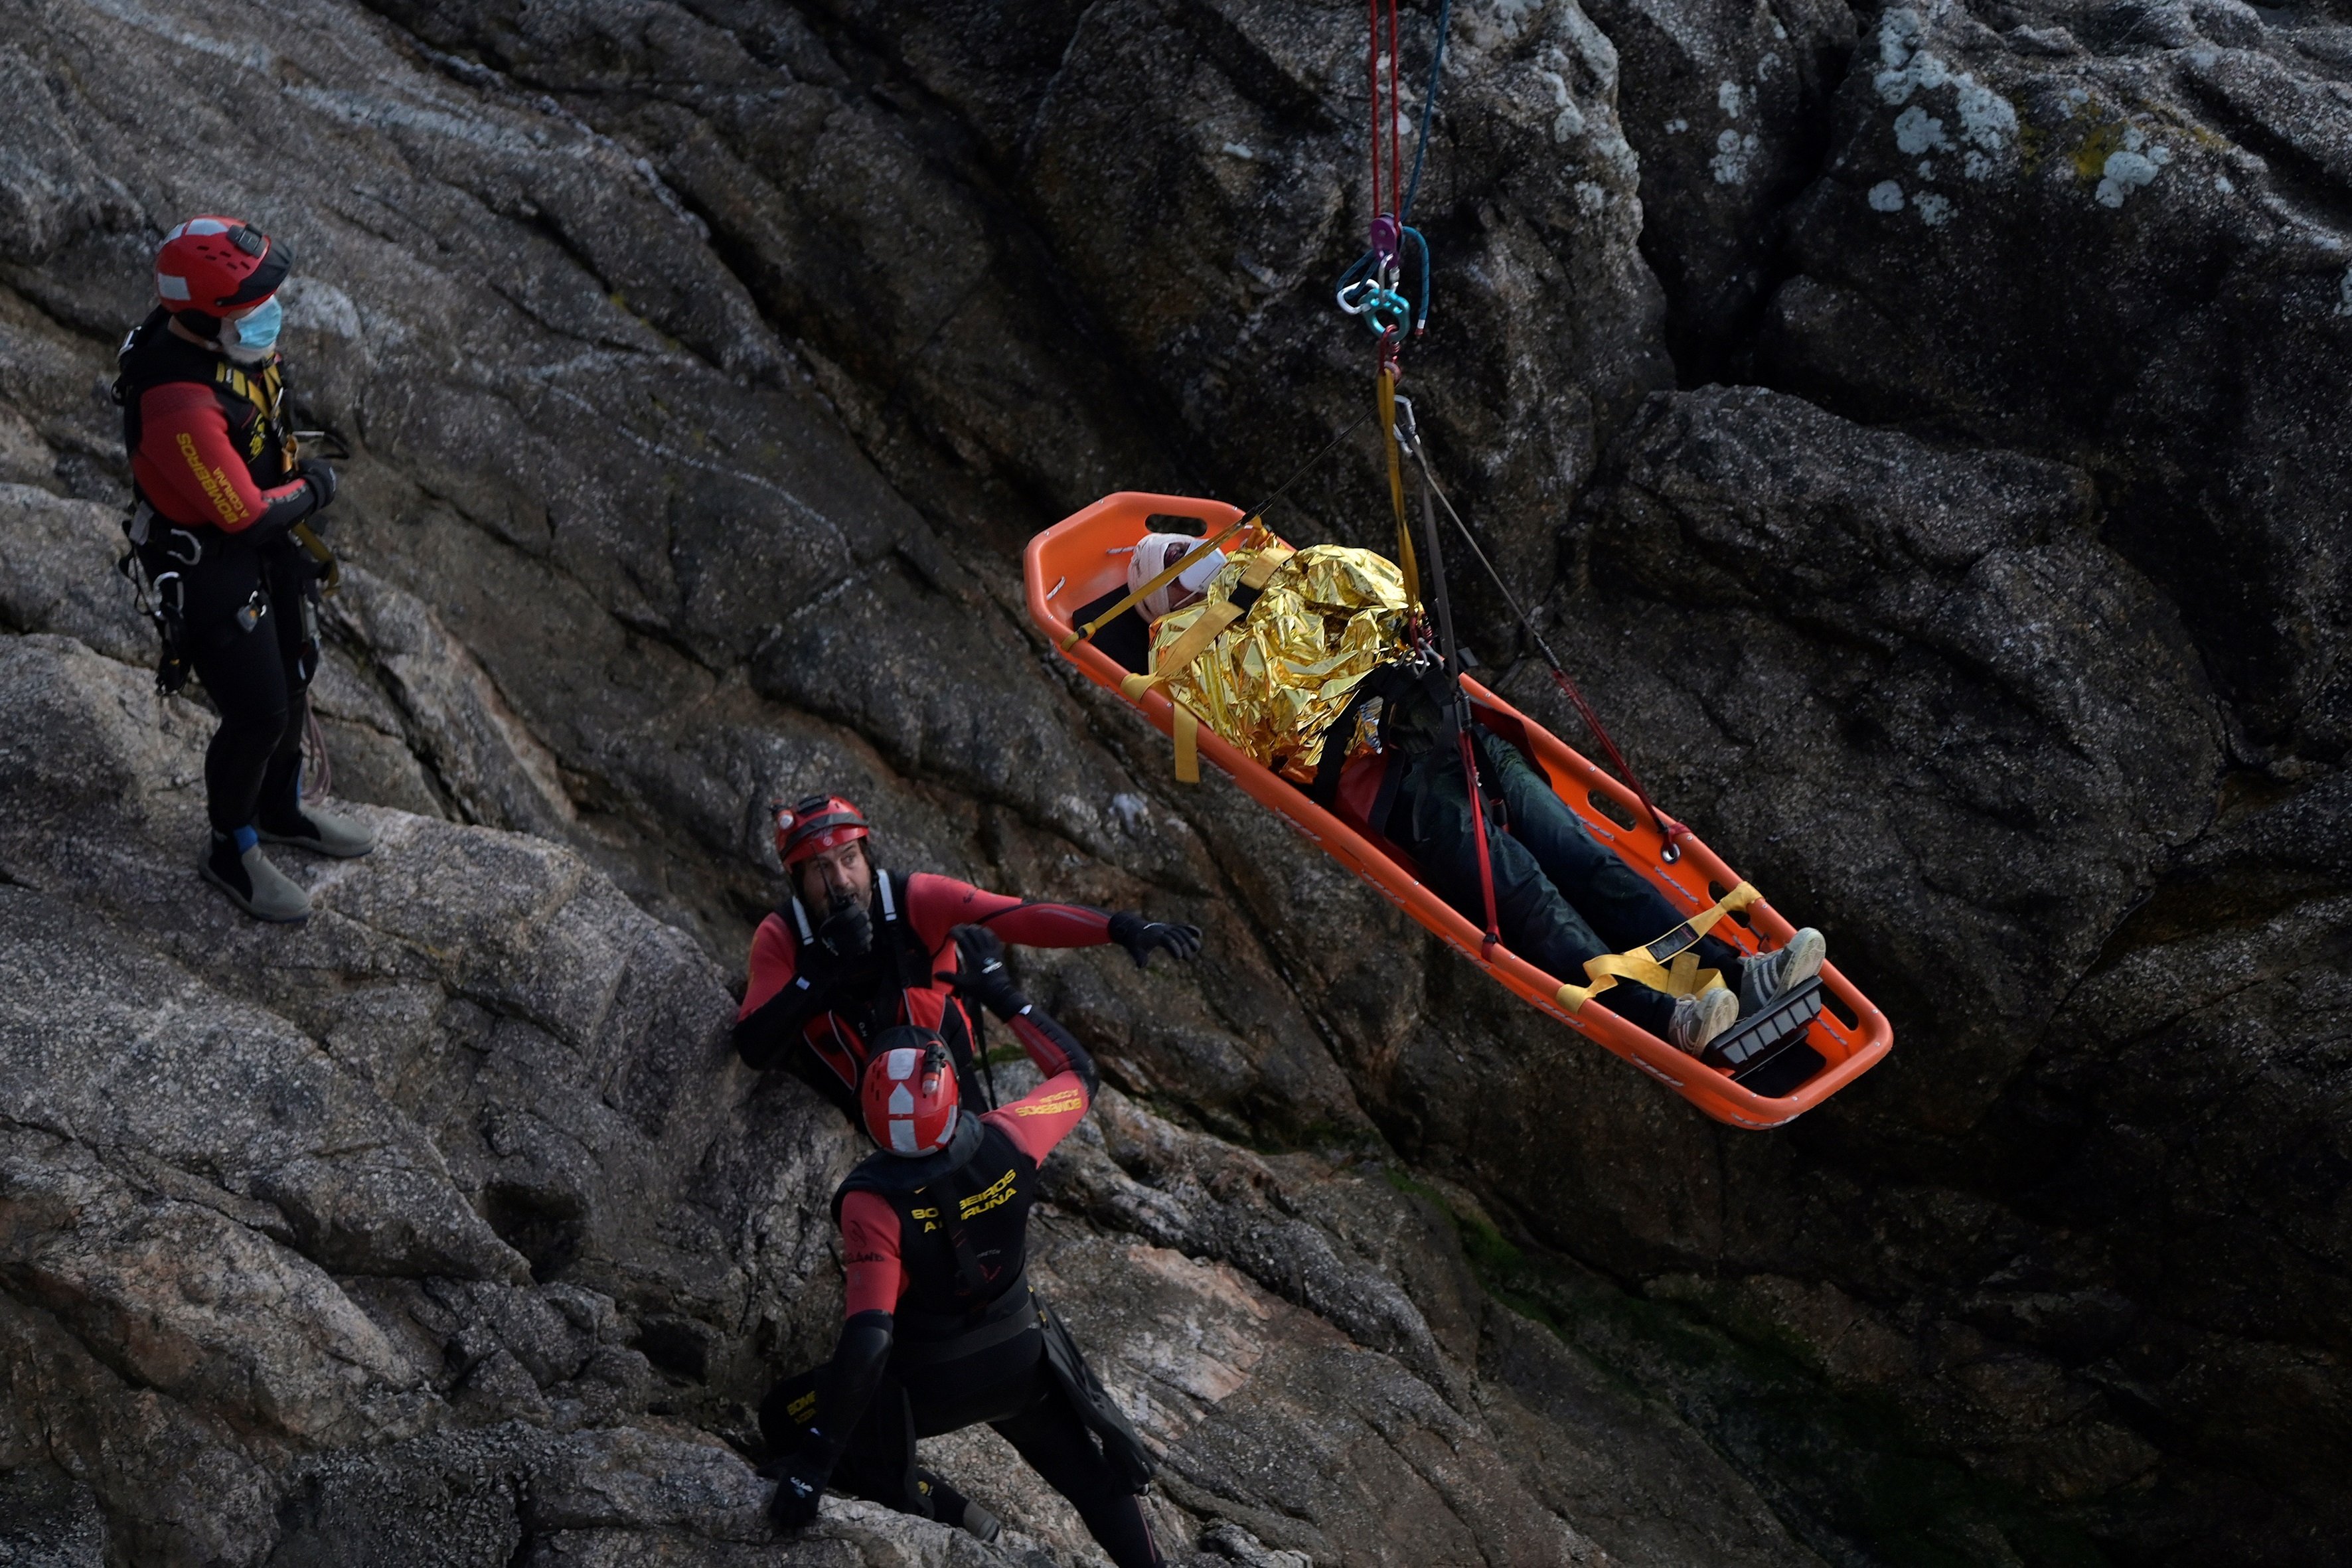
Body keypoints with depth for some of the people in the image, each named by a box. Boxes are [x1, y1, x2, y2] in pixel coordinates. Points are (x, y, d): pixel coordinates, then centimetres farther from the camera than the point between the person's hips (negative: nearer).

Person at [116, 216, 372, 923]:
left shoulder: (232, 338, -11)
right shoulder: (180, 403, -38)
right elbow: (244, 513, -30)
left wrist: (295, 475, 10)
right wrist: (313, 490, -13)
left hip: (266, 541, 9)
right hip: (203, 563, -9)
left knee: (293, 677, 22)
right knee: (257, 713, 1)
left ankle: (281, 809, 47)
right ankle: (232, 853, 25)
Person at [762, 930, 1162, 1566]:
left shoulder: (873, 1202, -34)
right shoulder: (1005, 1143, -25)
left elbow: (866, 1340, -39)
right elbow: (1078, 1073, -3)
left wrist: (813, 1464, -33)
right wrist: (1002, 993, 4)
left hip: (929, 1383, -4)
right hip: (1025, 1359, 4)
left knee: (784, 1421, 16)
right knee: (1093, 1474, 25)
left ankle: (942, 1509, 7)